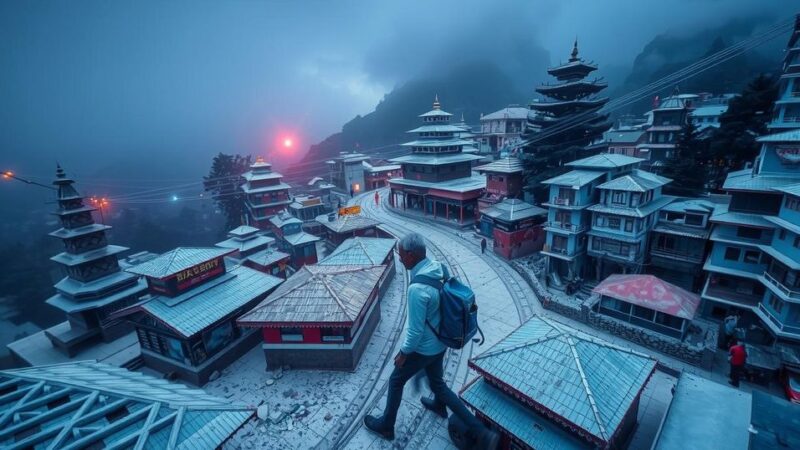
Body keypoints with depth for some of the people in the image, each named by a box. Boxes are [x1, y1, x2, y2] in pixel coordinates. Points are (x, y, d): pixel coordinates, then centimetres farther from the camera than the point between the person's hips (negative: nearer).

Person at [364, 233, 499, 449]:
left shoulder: (417, 289, -35)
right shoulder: (440, 269, -9)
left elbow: (415, 330, -27)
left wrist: (403, 352, -8)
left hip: (423, 348, -7)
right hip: (440, 343, 8)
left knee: (396, 381, 18)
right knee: (437, 383, 27)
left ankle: (385, 425, 44)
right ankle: (481, 432, 41)